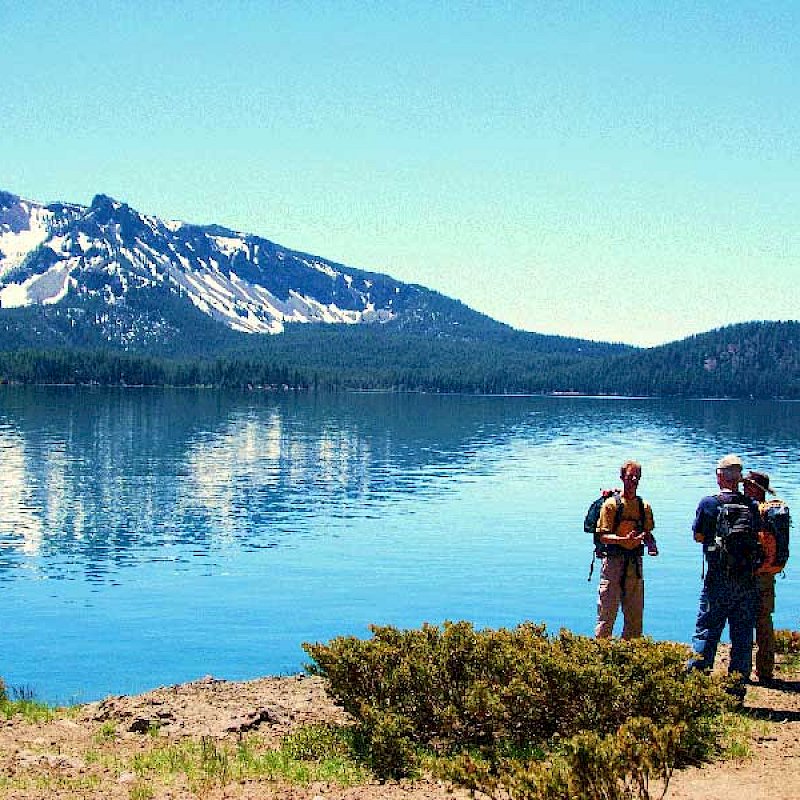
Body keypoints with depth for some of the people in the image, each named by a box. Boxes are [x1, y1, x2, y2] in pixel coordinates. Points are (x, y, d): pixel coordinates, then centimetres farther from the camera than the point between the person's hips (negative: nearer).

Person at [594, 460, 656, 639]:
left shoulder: (645, 506, 10)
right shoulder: (611, 504, -5)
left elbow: (648, 533, 18)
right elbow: (603, 536, -8)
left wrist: (652, 545, -4)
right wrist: (624, 539, -24)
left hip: (635, 562, 5)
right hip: (614, 560, -5)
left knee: (635, 614, 9)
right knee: (607, 613, -5)